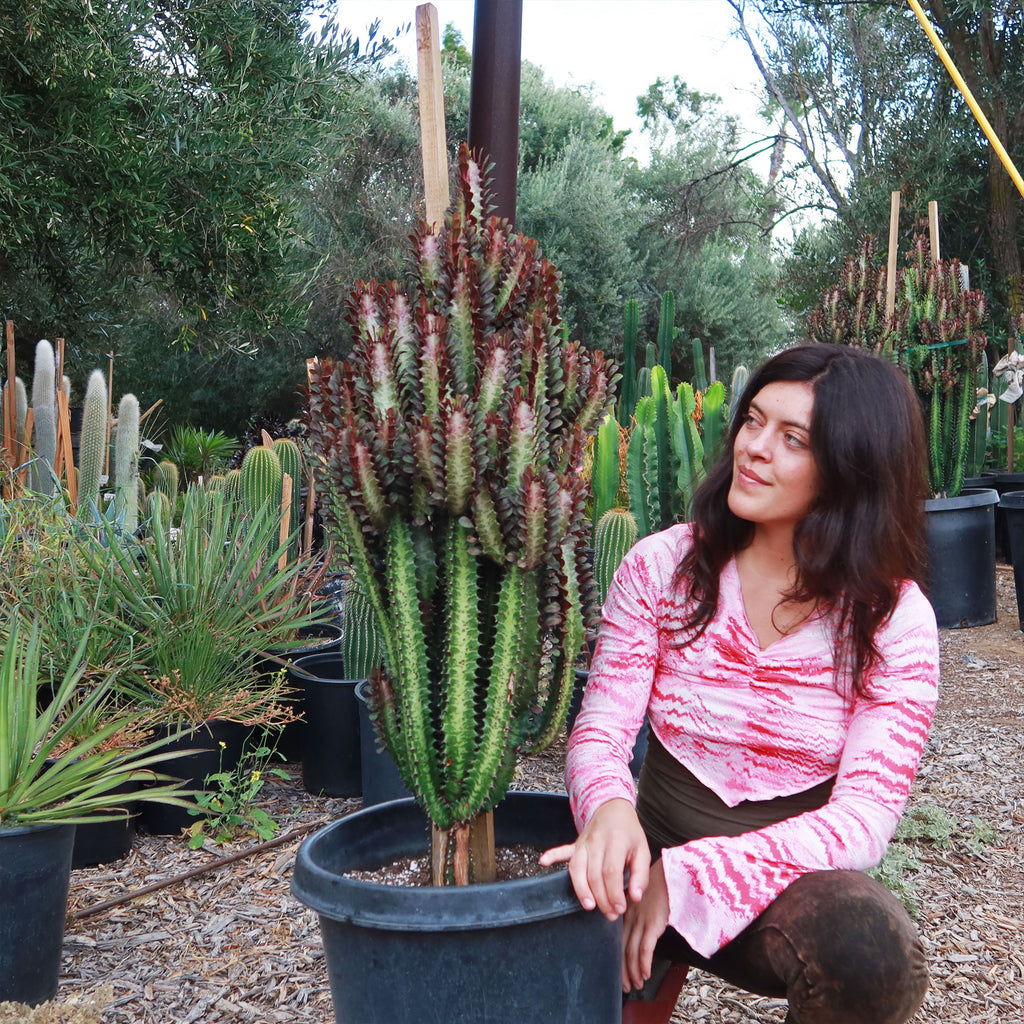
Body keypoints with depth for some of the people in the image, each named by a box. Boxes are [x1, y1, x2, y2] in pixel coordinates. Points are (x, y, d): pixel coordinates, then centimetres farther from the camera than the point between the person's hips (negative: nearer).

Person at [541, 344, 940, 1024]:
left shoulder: (896, 618, -8)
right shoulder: (662, 566, -5)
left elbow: (865, 815, -14)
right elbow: (601, 726, -7)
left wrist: (689, 875, -24)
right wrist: (609, 808, -32)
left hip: (795, 877, -1)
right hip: (657, 857, 2)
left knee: (874, 958, -34)